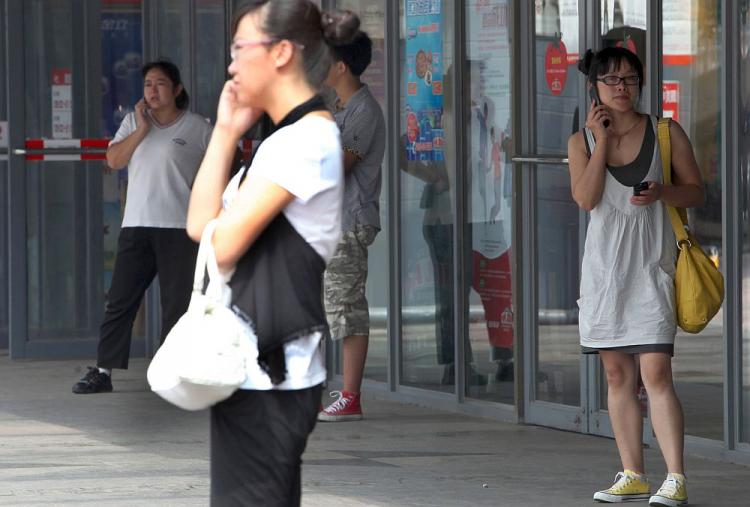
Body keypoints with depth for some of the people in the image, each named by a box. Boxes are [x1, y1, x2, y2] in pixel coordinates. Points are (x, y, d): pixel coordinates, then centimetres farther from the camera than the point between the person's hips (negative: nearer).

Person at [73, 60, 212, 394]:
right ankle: (103, 372, 5)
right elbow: (113, 160, -1)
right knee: (120, 300, 2)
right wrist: (142, 129, -10)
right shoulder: (133, 121, 10)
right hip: (136, 227, 3)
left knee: (177, 304, 0)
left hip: (179, 229, -3)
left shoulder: (198, 128, 1)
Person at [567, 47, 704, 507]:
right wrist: (602, 138, -10)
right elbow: (586, 198, -8)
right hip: (605, 265, 3)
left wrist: (662, 193, -15)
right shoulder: (582, 141, 7)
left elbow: (696, 192, 5)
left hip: (651, 262, -3)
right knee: (617, 374, 7)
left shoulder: (665, 133, 2)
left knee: (656, 373, -13)